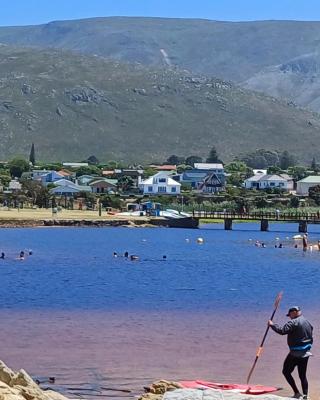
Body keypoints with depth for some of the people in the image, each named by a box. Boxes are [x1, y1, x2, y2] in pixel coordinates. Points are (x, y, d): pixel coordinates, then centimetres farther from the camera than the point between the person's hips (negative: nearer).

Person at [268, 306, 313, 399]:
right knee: (303, 375, 14)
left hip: (295, 353, -8)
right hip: (306, 353, 8)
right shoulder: (308, 323, 13)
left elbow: (282, 331, -24)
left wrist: (272, 325, -12)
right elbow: (310, 338, 18)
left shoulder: (294, 323, -15)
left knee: (286, 371, 4)